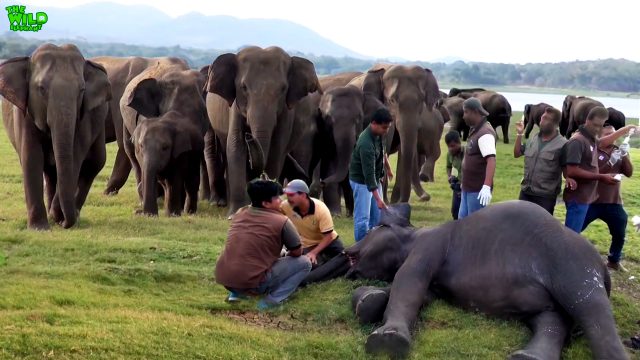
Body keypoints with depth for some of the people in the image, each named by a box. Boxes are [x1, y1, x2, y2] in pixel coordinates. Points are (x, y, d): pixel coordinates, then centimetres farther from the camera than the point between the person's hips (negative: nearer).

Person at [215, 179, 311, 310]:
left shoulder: (240, 213, 12)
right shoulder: (281, 221, -5)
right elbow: (297, 252, 5)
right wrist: (286, 256, 27)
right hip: (252, 282, -6)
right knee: (304, 263, 6)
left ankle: (237, 293, 21)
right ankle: (272, 300, -5)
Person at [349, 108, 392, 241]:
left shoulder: (377, 134, -5)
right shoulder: (366, 144, -31)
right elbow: (368, 174, -34)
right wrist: (378, 199, -38)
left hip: (375, 180, 9)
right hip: (361, 181, -9)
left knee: (377, 217, 9)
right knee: (363, 218, -10)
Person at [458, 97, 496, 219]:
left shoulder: (485, 133, -19)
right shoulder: (475, 130, 13)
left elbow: (491, 160, -30)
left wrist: (487, 186, -40)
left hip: (478, 189, -10)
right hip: (468, 187, 10)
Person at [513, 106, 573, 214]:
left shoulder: (562, 144, -10)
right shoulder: (533, 139, 9)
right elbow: (517, 153, 15)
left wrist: (569, 177, -26)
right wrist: (519, 134, 7)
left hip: (545, 195, -6)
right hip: (526, 192, 6)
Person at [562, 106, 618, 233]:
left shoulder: (593, 140, 10)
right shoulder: (577, 141, -18)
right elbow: (571, 171, -24)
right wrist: (601, 177, -21)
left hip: (585, 196, 9)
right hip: (578, 197, -9)